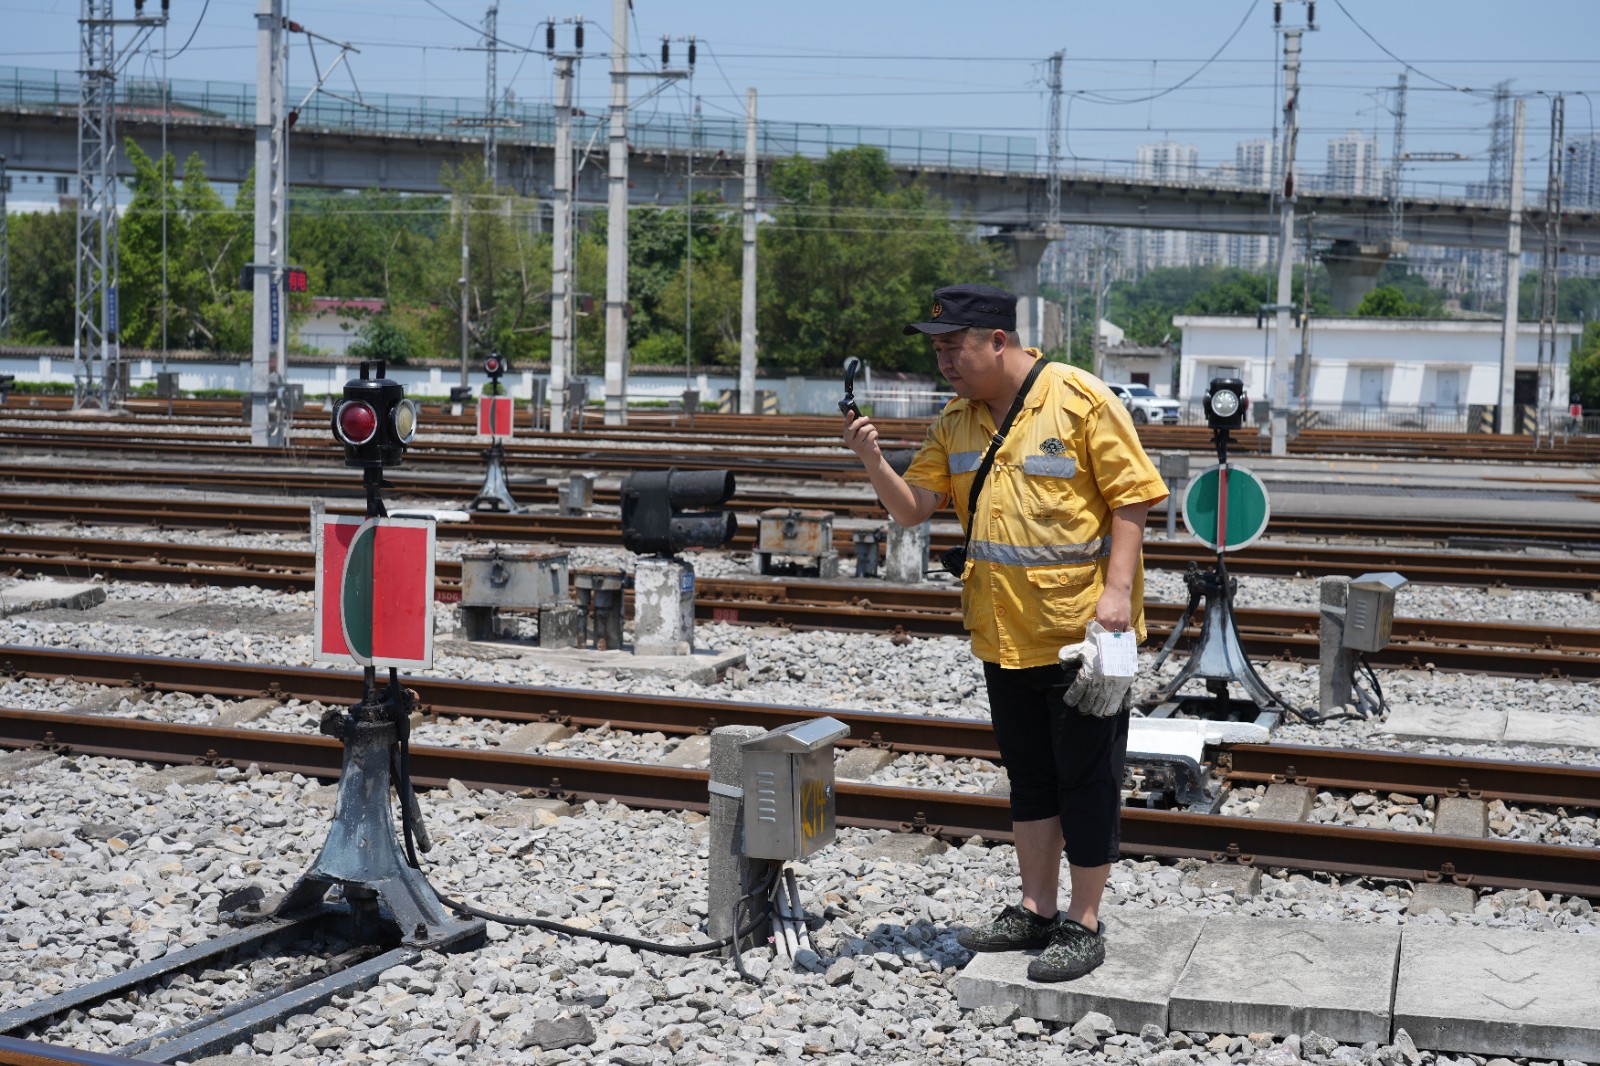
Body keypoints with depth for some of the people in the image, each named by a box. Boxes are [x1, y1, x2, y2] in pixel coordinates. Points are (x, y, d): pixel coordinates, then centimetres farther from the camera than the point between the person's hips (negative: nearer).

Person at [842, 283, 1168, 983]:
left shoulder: (1081, 400, -11)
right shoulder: (957, 422, 8)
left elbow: (1131, 496, -11)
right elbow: (912, 508, 7)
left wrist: (1118, 588, -19)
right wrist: (873, 462, -11)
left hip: (1081, 630, -7)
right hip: (1004, 634, 7)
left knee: (1086, 777, 2)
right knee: (1028, 774, 15)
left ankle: (1084, 924, 11)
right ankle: (1036, 911, 26)